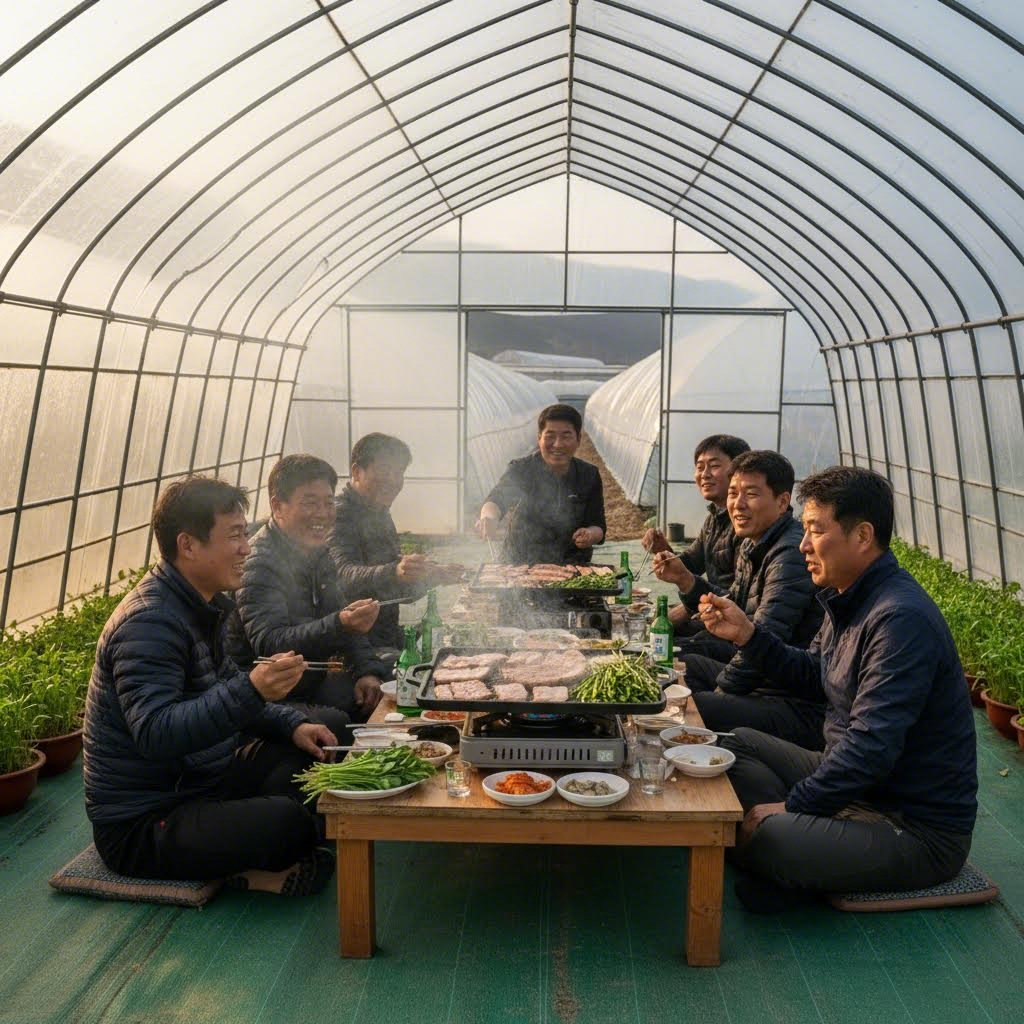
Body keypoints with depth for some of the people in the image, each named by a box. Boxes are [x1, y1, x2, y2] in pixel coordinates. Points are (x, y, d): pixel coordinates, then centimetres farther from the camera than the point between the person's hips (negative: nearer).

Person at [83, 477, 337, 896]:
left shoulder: (203, 605, 9)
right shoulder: (148, 622, -23)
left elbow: (225, 698, 19)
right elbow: (154, 734, -34)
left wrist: (291, 724, 2)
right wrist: (252, 691, -45)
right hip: (139, 823, -11)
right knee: (284, 820, -32)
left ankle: (250, 866, -3)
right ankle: (254, 873, -2)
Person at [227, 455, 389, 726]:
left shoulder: (317, 554, 9)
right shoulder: (260, 564, -18)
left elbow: (339, 616, 16)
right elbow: (269, 645, -29)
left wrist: (366, 670, -2)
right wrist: (340, 625, -43)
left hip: (311, 680, 8)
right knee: (337, 722, -28)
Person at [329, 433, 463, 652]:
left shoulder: (381, 515, 19)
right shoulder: (341, 515, -11)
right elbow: (346, 576, -30)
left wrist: (435, 576, 12)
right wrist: (395, 572, -45)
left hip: (389, 640, 9)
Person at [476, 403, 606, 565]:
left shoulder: (589, 476, 4)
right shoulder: (520, 470, -3)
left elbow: (598, 526, 5)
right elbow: (497, 499, -20)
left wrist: (591, 535, -20)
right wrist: (489, 517, -44)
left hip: (572, 568, 2)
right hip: (518, 567, -2)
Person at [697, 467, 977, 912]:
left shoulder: (902, 619, -27)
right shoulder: (850, 600, 5)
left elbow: (871, 747, -29)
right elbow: (812, 674, 20)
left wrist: (790, 804, -20)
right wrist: (747, 634, 6)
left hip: (919, 827, -10)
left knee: (758, 839, -32)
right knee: (737, 745, 13)